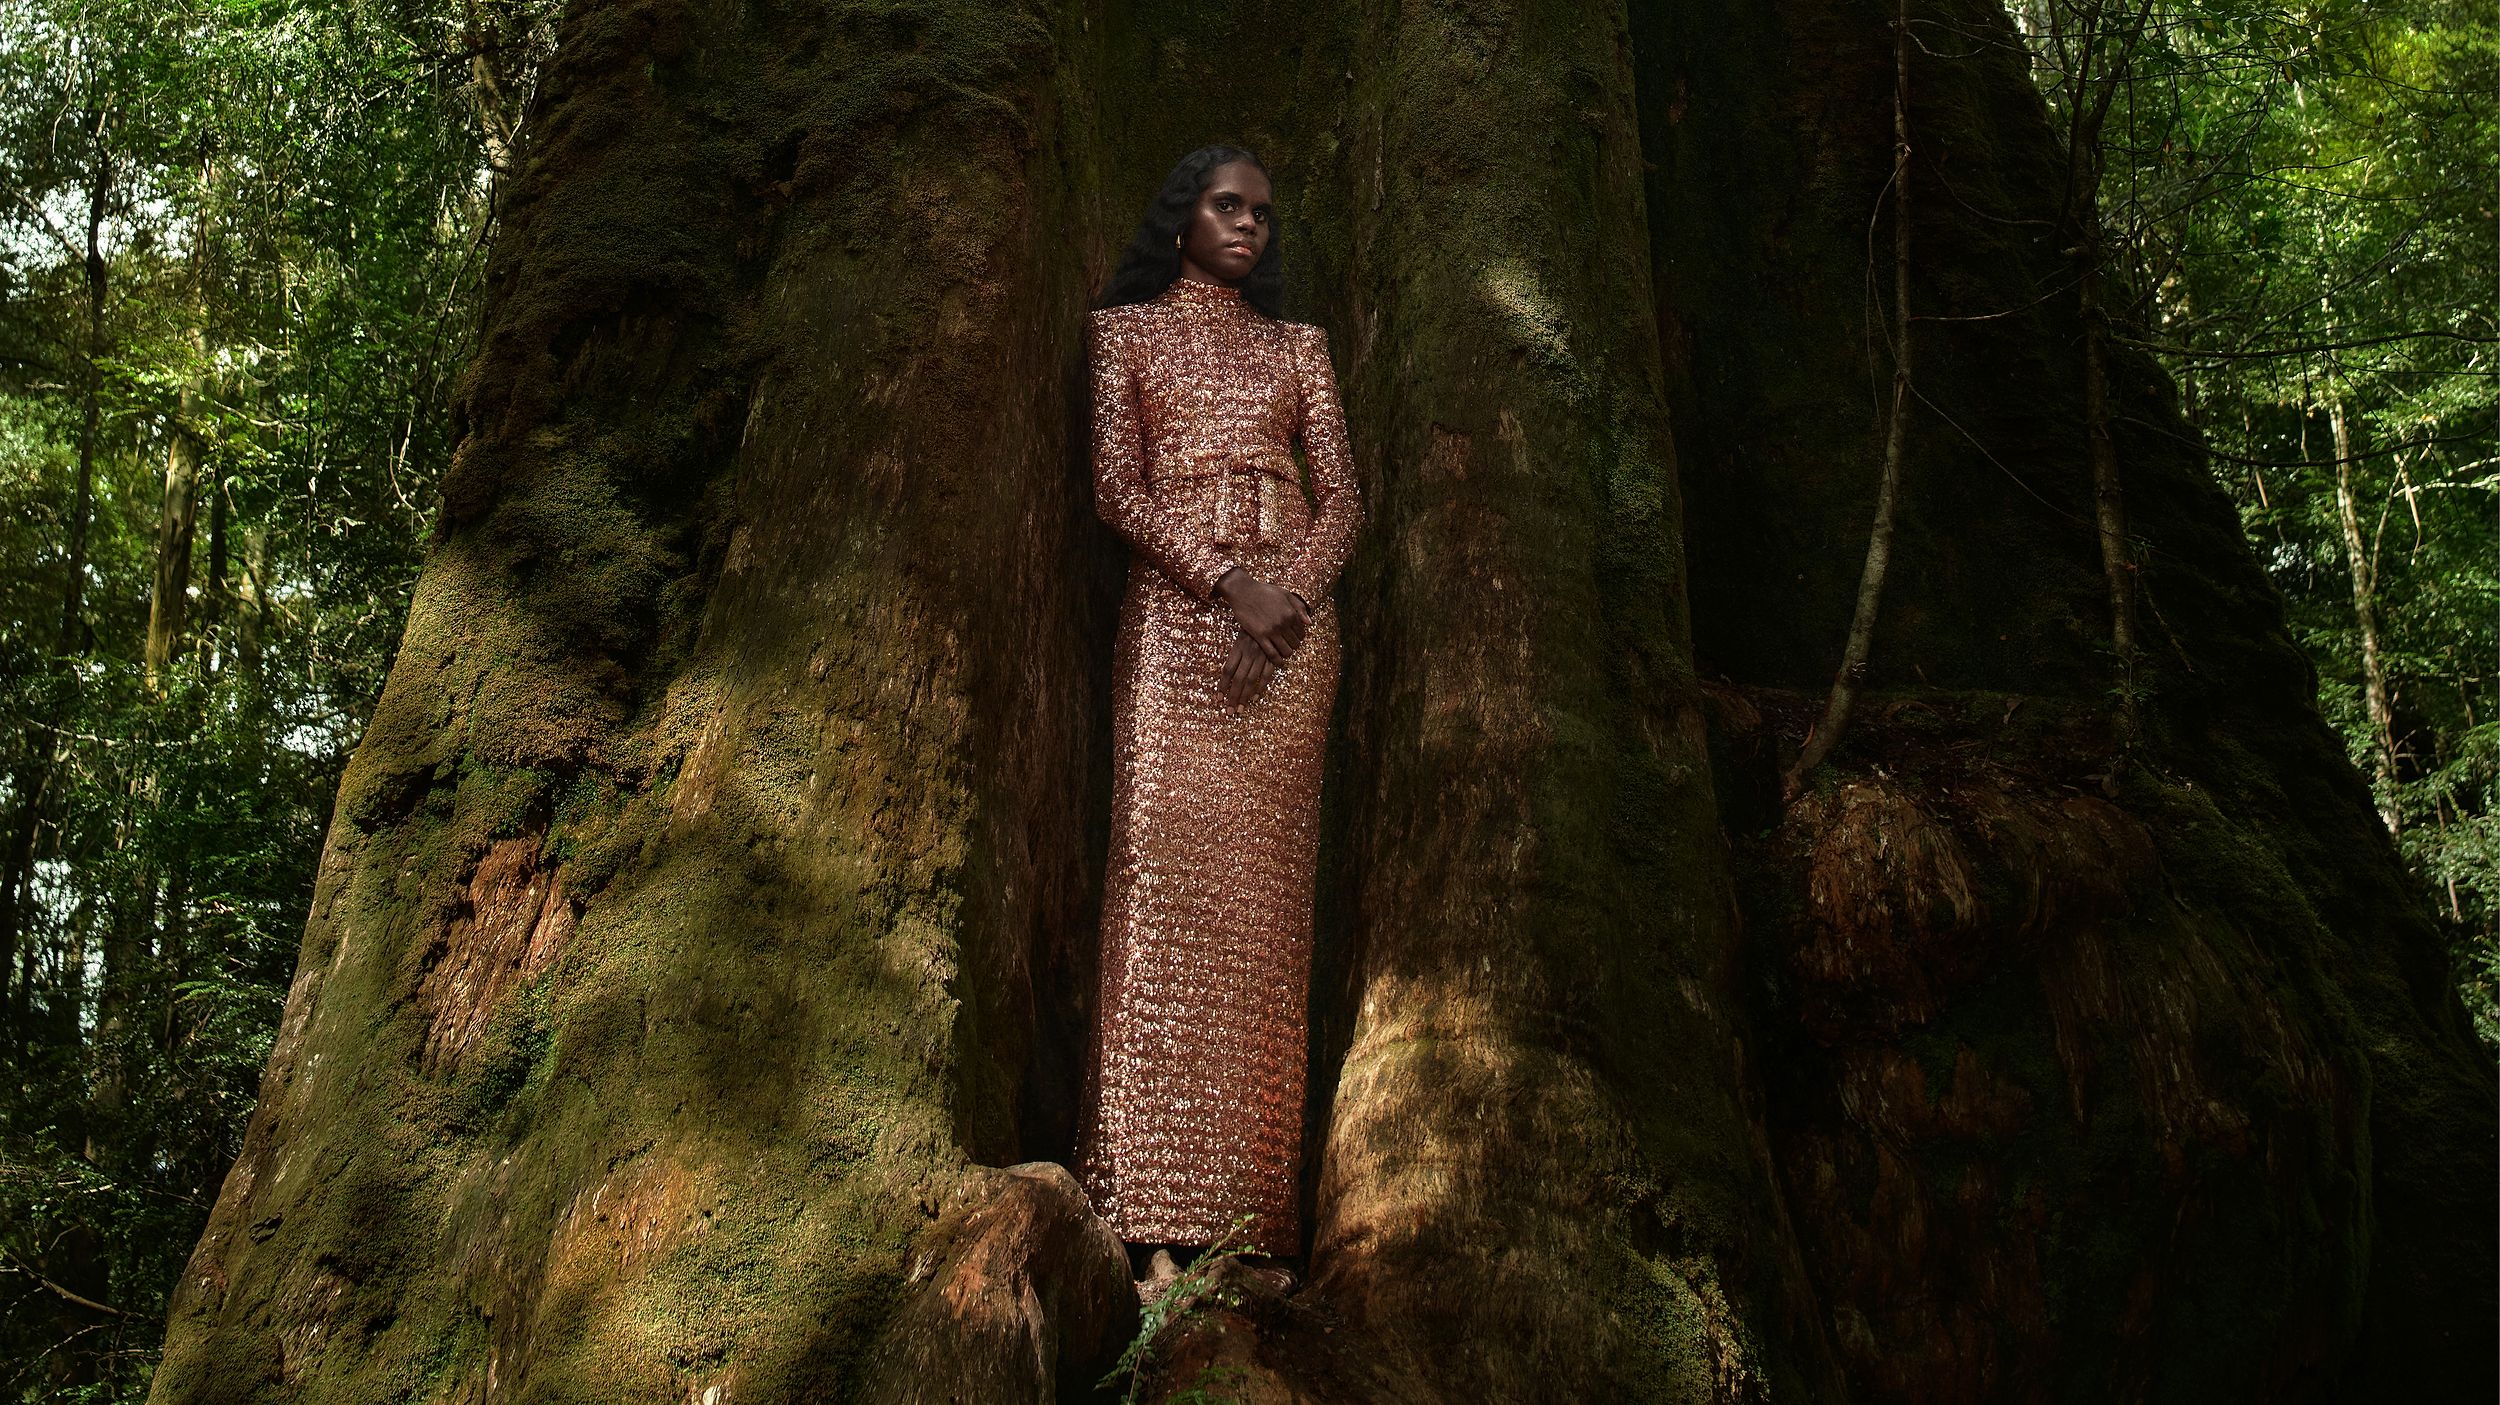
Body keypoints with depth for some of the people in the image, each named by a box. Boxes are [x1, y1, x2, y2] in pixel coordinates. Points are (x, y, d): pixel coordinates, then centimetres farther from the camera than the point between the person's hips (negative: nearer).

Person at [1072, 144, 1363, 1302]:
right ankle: (1162, 1223, -15)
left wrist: (1287, 596, -8)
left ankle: (1257, 1217, -2)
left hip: (1291, 621, 3)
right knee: (1169, 875, -14)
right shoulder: (1125, 328, 13)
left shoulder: (1298, 345, 20)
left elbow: (1341, 497, 11)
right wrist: (1227, 580, -12)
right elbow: (1117, 488, 1)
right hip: (1175, 614, -2)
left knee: (1266, 896, -3)